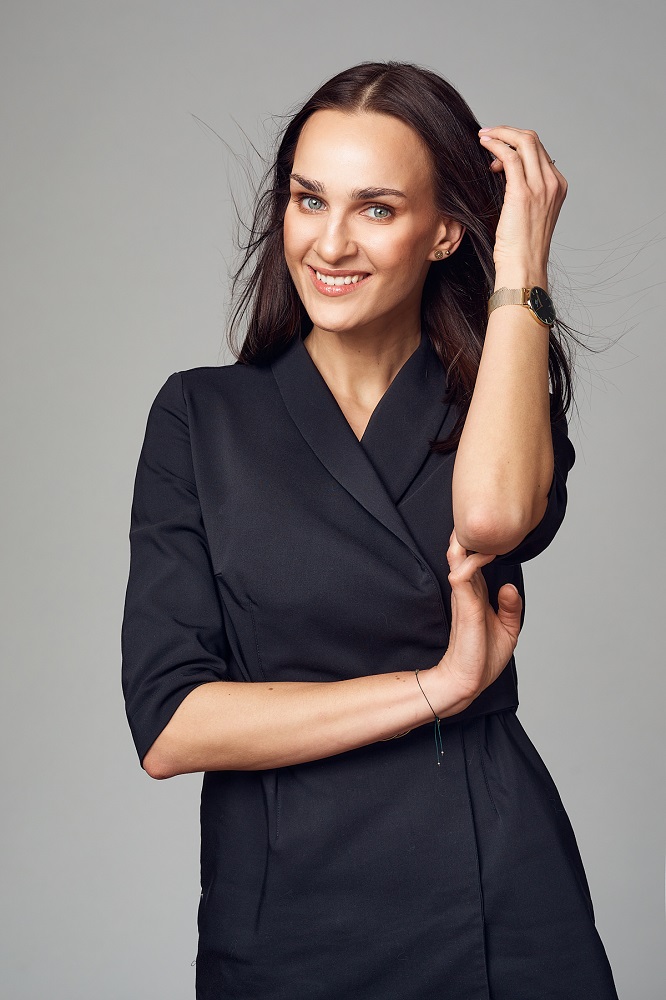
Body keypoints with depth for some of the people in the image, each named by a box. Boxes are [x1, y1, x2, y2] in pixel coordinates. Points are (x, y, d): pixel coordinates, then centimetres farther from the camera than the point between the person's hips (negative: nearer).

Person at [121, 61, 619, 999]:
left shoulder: (499, 402, 1)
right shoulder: (201, 415, -2)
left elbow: (495, 513, -25)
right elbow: (168, 725, -10)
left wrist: (520, 265, -14)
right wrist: (435, 686, -14)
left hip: (505, 915, 1)